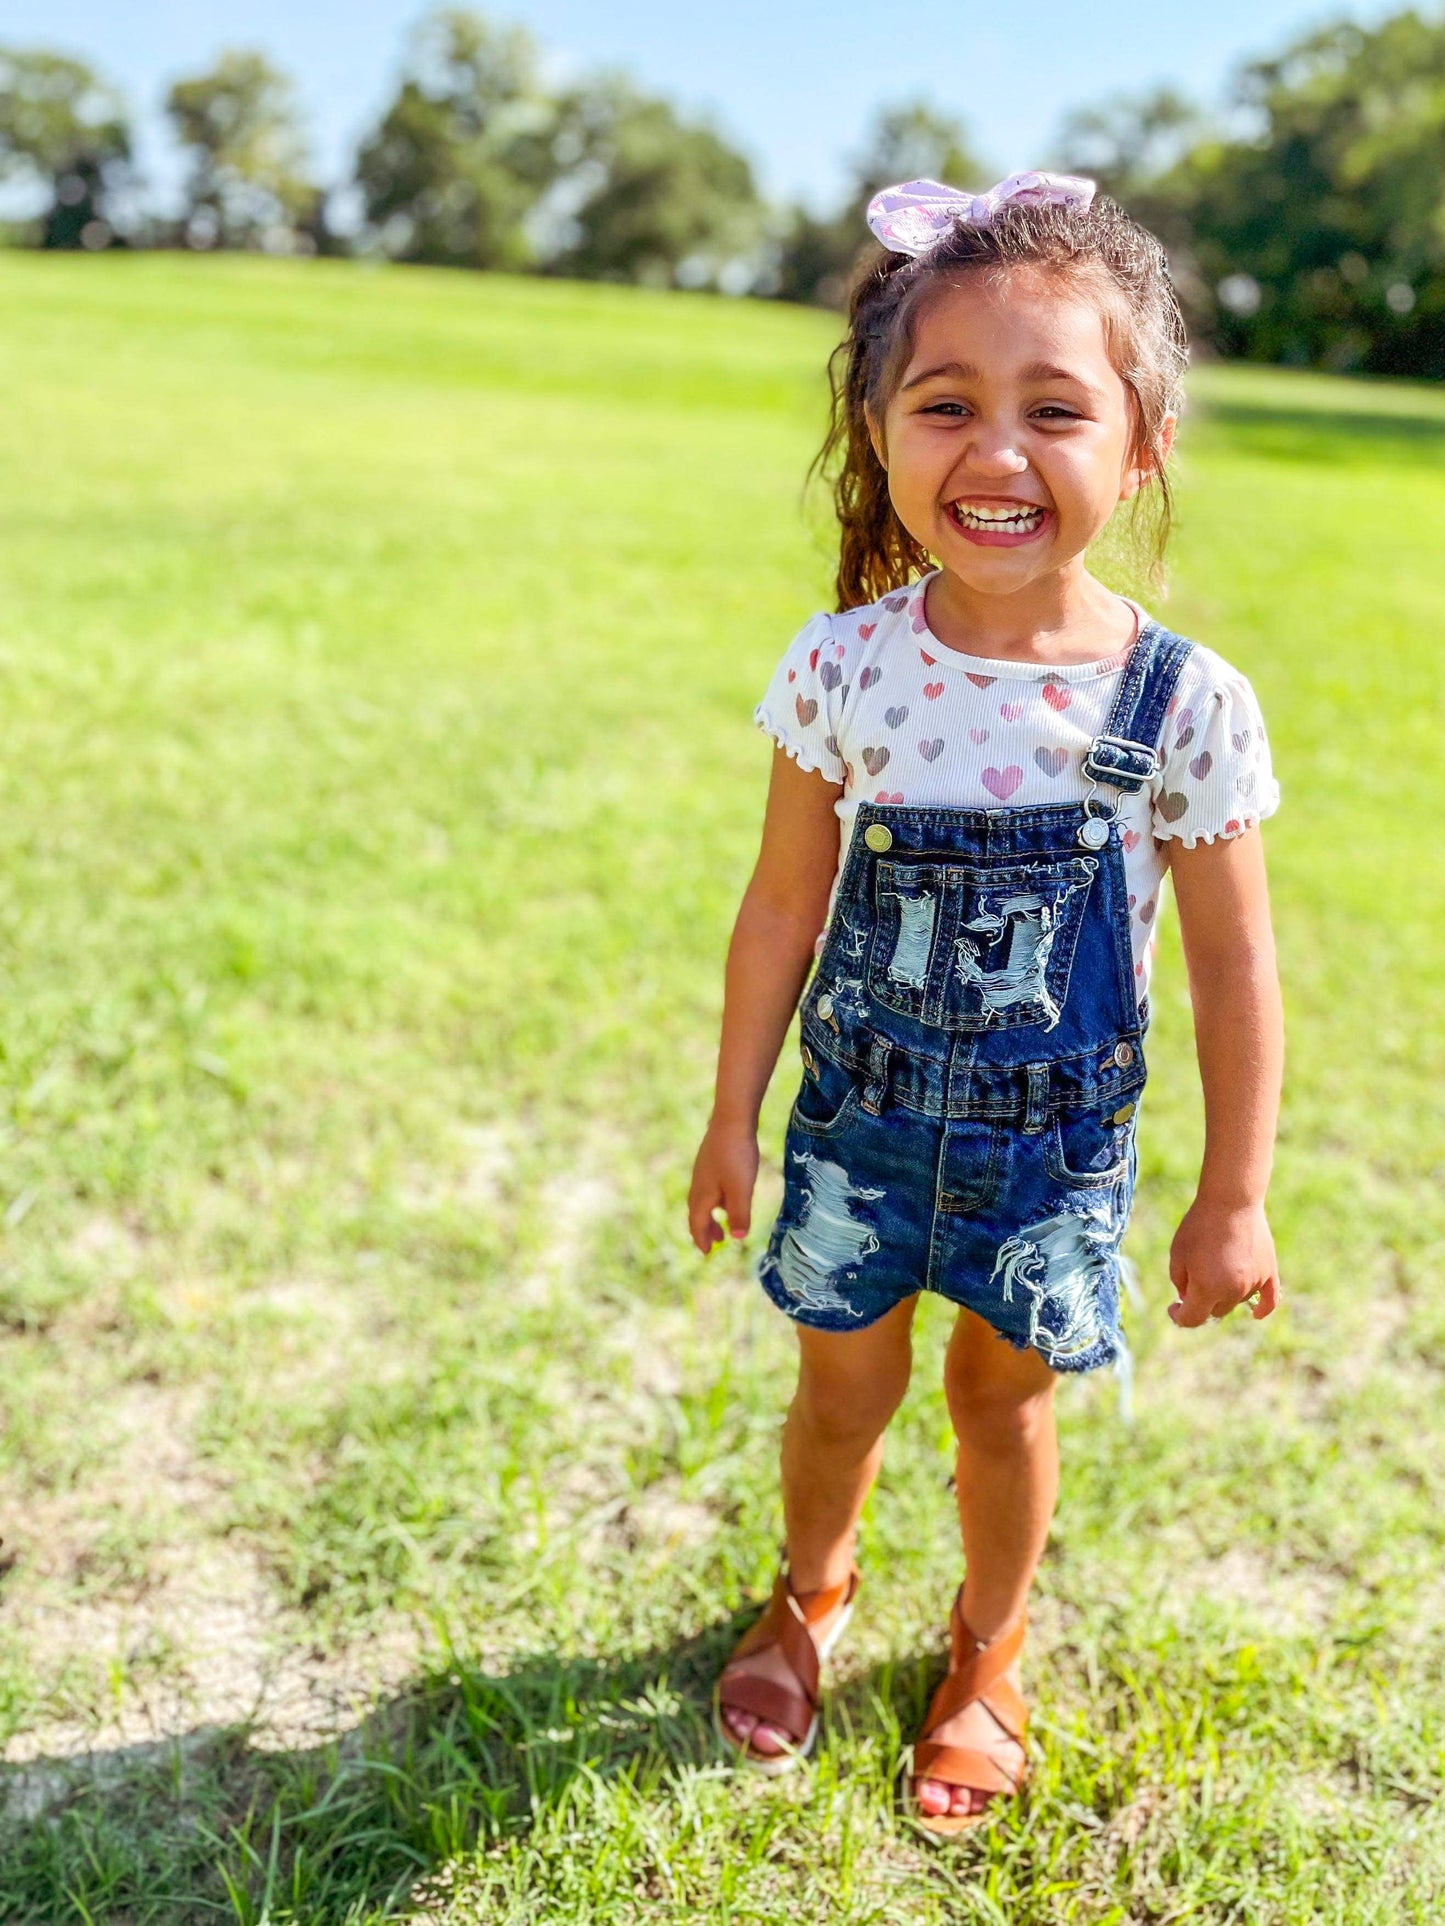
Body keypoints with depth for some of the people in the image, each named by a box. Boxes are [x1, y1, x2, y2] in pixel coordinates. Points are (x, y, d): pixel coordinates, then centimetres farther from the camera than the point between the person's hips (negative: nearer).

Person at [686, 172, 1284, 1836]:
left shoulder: (1186, 706, -18)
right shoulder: (843, 669, -14)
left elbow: (1234, 969, -9)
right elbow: (784, 908, -3)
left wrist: (1233, 1197, -4)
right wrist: (734, 1118, 3)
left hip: (1054, 1139, -1)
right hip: (864, 1112, 1)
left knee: (1004, 1393, 17)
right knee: (844, 1382, 18)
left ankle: (988, 1650, 46)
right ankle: (810, 1597, 49)